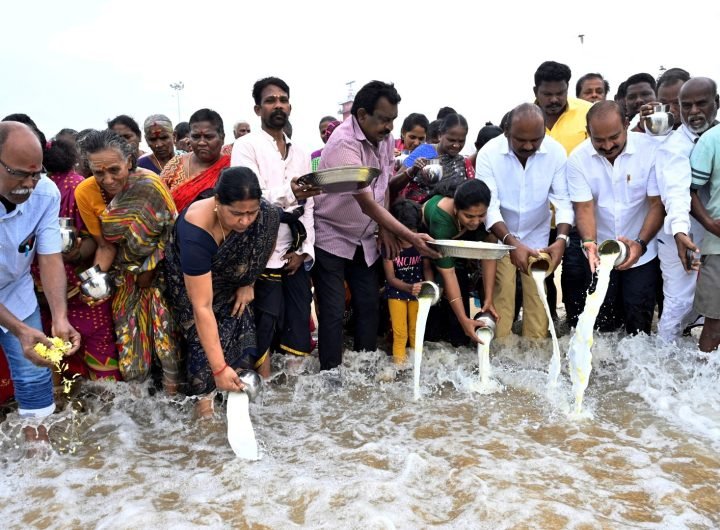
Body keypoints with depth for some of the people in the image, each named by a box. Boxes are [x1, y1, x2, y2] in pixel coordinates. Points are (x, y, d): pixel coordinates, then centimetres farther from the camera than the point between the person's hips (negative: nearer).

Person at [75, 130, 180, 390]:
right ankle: (134, 375, 27)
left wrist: (149, 267, -12)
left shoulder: (149, 183, -25)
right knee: (128, 325, 7)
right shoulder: (86, 193, -17)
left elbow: (173, 228, -14)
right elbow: (105, 245, -6)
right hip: (126, 270, 3)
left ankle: (171, 374, 13)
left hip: (160, 264, -2)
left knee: (164, 318, -5)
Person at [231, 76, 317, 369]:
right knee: (266, 326, -4)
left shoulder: (299, 153, 18)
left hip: (296, 253, 5)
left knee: (298, 326, 6)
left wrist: (305, 250, 0)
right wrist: (289, 194, -32)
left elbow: (308, 206, 13)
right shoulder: (246, 145, -1)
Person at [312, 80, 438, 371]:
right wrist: (411, 237, -29)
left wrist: (386, 230, -1)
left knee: (368, 307, 8)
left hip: (365, 240, 7)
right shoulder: (344, 143, -25)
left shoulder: (385, 139, -2)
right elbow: (367, 203, -29)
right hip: (331, 238, -7)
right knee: (333, 313, -5)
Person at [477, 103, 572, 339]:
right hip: (500, 236, -1)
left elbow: (563, 200, -13)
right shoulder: (489, 153, -19)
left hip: (537, 238, 2)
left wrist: (562, 238, -29)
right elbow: (489, 206, -23)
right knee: (501, 298, -3)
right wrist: (511, 241, -36)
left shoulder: (556, 152, -15)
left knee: (538, 298, 3)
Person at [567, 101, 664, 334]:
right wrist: (590, 242, -31)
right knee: (601, 323, 10)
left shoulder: (650, 149, -15)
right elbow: (584, 207, -13)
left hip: (641, 252, -1)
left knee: (639, 323, 5)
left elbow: (657, 204, -13)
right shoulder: (579, 158, -11)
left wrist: (641, 243, -26)